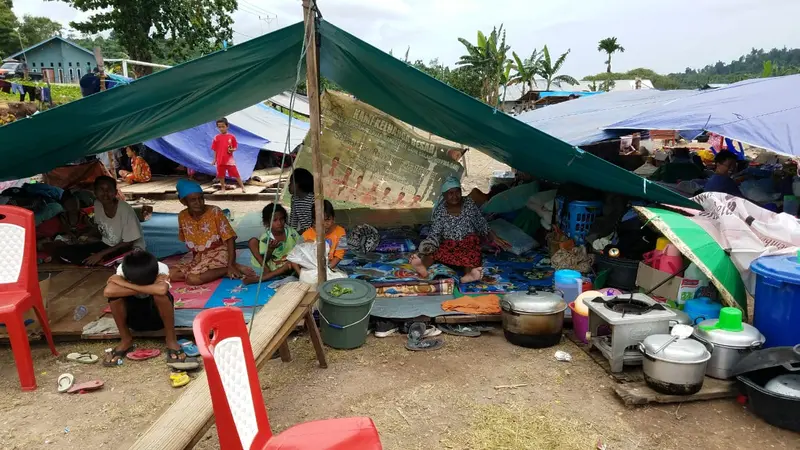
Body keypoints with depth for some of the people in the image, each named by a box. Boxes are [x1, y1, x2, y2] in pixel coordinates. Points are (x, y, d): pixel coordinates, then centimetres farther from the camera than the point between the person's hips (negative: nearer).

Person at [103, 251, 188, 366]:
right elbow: (108, 291, -41)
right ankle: (126, 340, -9)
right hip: (134, 317, 2)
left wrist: (125, 284, -39)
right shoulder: (122, 269, -22)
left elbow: (162, 290, -49)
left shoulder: (162, 269, -27)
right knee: (115, 292, -28)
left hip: (158, 315, -2)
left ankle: (171, 339, -16)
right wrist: (151, 288, -38)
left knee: (160, 293, -35)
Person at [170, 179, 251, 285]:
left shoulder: (215, 212, -16)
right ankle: (218, 270, -12)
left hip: (218, 253, -7)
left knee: (192, 279, -27)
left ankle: (231, 268, -13)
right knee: (171, 274, -13)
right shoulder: (182, 216, -2)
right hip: (199, 257, 7)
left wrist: (231, 265, -24)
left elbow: (230, 238, -17)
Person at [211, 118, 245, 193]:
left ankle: (242, 187, 7)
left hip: (230, 160, -2)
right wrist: (214, 159, 6)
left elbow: (235, 147, 5)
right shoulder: (216, 138, 2)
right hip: (220, 160, 2)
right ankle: (223, 188, 24)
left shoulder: (231, 137, -2)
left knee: (236, 174, -2)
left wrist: (232, 150, -17)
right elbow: (215, 150, 7)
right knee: (221, 175, 9)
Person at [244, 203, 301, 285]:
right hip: (271, 265, 0)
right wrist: (270, 249, -32)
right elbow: (264, 260, -12)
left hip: (286, 267, 0)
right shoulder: (265, 238, -13)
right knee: (252, 241, -14)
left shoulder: (291, 232, -12)